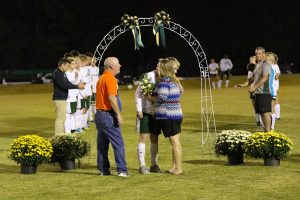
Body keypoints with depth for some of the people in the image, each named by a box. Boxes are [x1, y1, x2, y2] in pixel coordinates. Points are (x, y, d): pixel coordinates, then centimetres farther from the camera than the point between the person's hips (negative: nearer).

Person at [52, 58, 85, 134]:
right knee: (60, 118, -9)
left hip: (63, 99, 10)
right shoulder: (57, 73, -14)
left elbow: (67, 83, 18)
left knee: (63, 118, 15)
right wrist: (77, 86, -18)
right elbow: (63, 85, -22)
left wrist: (78, 85, 3)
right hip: (60, 99, -10)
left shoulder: (62, 73, 17)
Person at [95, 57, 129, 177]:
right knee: (118, 143, -7)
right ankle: (122, 170, -10)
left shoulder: (101, 78, 17)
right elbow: (111, 97, -22)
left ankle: (103, 170, 14)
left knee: (102, 144, 11)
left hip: (99, 113, 10)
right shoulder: (110, 78, -13)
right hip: (108, 115, -10)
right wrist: (119, 114, -19)